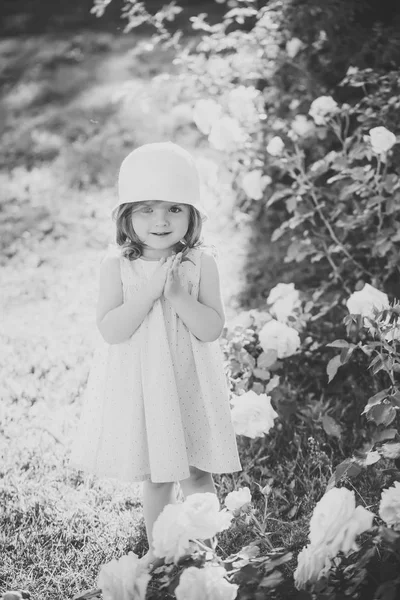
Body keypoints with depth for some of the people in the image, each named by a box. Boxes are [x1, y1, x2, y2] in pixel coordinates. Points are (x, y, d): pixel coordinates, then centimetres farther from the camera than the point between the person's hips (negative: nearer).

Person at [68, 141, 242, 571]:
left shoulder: (200, 263, -8)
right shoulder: (117, 265, -8)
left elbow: (212, 329, -11)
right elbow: (110, 330, -15)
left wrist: (178, 295, -24)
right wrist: (149, 292, -25)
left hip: (188, 383, 0)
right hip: (138, 385, 1)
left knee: (196, 474, 7)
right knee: (153, 477, 15)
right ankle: (158, 551, 34)